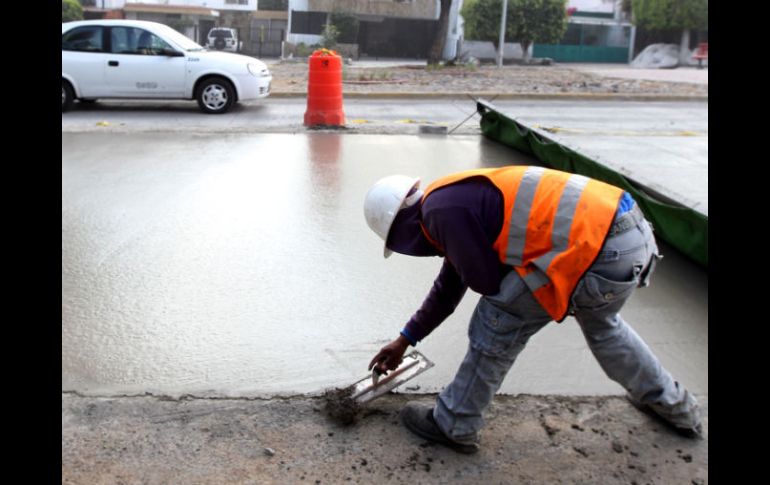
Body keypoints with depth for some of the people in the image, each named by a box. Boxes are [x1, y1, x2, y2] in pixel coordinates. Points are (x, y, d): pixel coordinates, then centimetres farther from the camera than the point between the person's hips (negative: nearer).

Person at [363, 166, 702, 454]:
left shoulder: (442, 210, -10)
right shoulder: (454, 200, 22)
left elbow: (489, 282, -9)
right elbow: (448, 287, 32)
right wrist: (405, 340, 39)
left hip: (600, 250, -10)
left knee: (499, 322, 2)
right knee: (599, 322, 35)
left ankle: (453, 425, 19)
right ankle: (672, 405, 53)